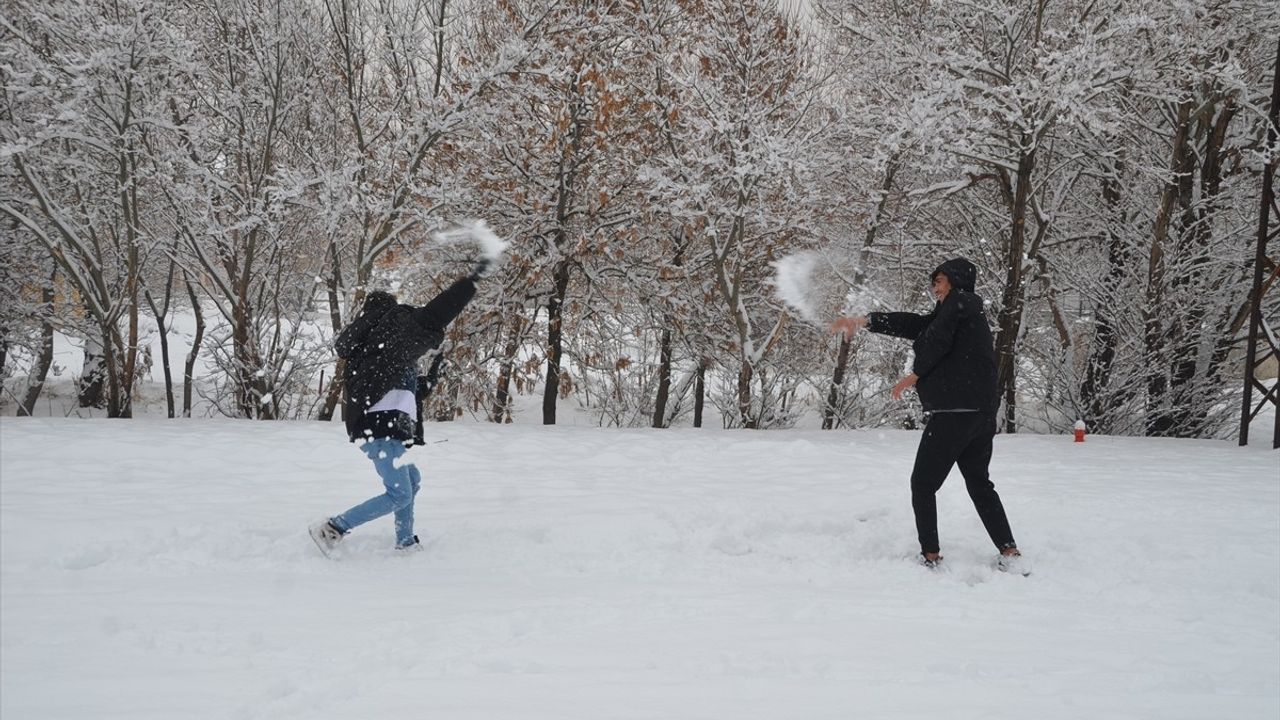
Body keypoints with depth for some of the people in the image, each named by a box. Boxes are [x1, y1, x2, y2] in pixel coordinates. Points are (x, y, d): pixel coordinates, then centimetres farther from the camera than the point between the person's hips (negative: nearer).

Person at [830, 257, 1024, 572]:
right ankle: (1010, 553, 13)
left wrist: (915, 374, 5)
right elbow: (913, 324, 17)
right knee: (979, 483, 17)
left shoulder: (959, 301, -2)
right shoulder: (969, 311, 22)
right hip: (983, 413, 9)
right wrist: (865, 320, 11)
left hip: (954, 412, -9)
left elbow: (937, 338, -12)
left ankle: (930, 556, 1)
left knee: (923, 483, 2)